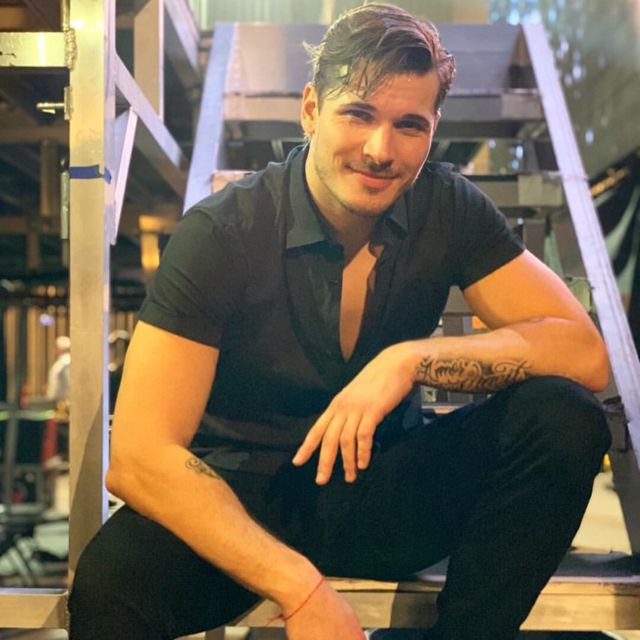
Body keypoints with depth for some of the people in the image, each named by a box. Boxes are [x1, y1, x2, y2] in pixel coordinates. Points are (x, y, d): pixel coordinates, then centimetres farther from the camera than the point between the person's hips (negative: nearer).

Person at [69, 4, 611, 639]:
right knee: (110, 583, -35)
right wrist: (301, 589, -32)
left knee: (563, 419, -21)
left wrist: (413, 357, -26)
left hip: (379, 487, 4)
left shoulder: (448, 207, -7)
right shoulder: (219, 235, -18)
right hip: (238, 503, -3)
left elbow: (585, 353, -11)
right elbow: (141, 459, -24)